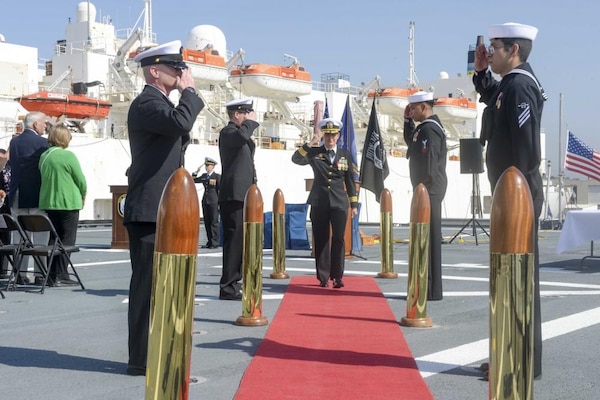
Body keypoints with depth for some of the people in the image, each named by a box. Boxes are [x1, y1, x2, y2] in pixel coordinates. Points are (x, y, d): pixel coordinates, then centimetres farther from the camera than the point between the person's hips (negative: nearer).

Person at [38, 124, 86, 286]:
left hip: (48, 203, 6)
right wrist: (83, 195, 10)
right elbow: (81, 180, -9)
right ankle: (61, 276, -1)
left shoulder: (43, 156, 6)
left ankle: (52, 274, 16)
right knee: (66, 240, 0)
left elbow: (44, 177, 14)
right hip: (68, 203, -6)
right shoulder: (68, 155, -13)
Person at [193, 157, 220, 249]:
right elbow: (193, 180, 17)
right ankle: (209, 242, 12)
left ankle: (215, 243, -2)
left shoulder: (217, 176, -4)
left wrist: (220, 203, -10)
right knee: (207, 222, 6)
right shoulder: (204, 175, 13)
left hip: (214, 202, -6)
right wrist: (196, 171, 3)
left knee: (214, 222, -5)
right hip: (205, 201, 6)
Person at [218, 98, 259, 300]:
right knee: (234, 240, -11)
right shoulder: (228, 132, -9)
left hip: (242, 196, 10)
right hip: (233, 195, -10)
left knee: (238, 240, 13)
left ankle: (233, 283, 20)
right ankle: (228, 287, -10)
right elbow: (241, 136, -33)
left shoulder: (240, 132, 22)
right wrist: (252, 122, -14)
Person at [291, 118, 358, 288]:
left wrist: (354, 204, 10)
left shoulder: (345, 155, 10)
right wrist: (309, 144, -19)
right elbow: (296, 159, -10)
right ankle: (323, 277, 10)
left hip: (339, 203, 0)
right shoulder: (314, 153, 5)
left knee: (338, 239, -7)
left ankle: (337, 276, -2)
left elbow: (350, 180, 12)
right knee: (321, 240, 3)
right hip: (319, 203, 0)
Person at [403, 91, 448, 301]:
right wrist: (407, 120, 20)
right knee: (427, 236, 13)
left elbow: (430, 161, -21)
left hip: (429, 190, -11)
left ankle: (432, 290, -7)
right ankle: (429, 286, 20)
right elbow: (411, 142, 30)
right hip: (428, 190, 11)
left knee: (429, 236, -9)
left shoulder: (429, 129, -15)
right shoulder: (425, 127, 16)